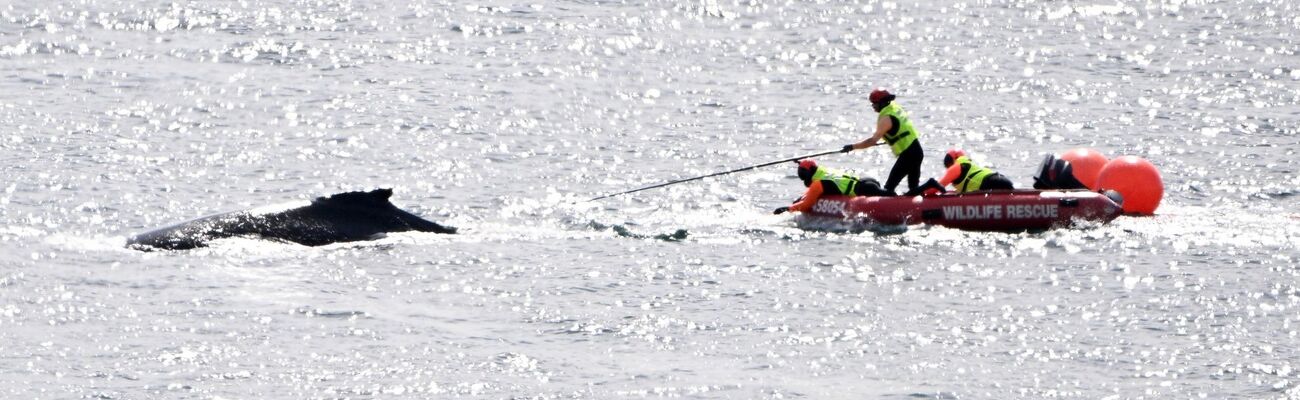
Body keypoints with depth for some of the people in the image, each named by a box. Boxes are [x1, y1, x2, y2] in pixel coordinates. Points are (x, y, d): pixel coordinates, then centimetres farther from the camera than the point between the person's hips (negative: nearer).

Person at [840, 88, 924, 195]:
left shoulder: (886, 118, -17)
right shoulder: (896, 108, 9)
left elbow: (873, 141, -20)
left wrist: (853, 147, -14)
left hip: (907, 154, -9)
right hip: (918, 151, 9)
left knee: (889, 187, -7)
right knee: (913, 188, 15)